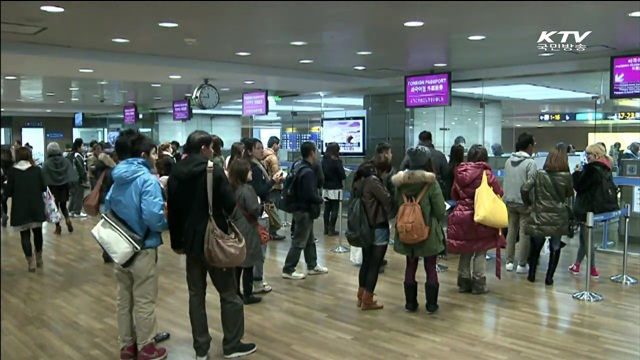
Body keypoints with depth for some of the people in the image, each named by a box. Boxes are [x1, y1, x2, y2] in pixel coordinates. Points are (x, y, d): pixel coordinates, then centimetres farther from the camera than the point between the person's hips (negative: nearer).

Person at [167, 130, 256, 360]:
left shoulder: (175, 174, 5)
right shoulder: (214, 171, -13)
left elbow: (172, 211, 9)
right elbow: (230, 205, -14)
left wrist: (177, 241, 16)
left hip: (191, 241, 5)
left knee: (196, 294, 11)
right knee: (229, 293, 7)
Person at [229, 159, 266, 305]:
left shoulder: (231, 189, 7)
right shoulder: (246, 189, -18)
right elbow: (255, 210, -21)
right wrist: (262, 206, -2)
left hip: (235, 229, 8)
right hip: (247, 230, -8)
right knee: (248, 264, 2)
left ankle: (236, 293, 22)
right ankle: (247, 296, 9)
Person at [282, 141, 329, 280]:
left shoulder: (298, 166, 6)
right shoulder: (308, 172, -23)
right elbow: (311, 194, -26)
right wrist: (321, 200, -9)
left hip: (300, 207, 10)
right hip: (304, 210, -10)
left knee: (309, 239, 19)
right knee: (299, 241, -1)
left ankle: (312, 266, 29)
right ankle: (288, 270, 6)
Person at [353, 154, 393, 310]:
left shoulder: (360, 178, 7)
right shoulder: (373, 180, -20)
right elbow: (388, 201, -21)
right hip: (378, 228, -9)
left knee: (366, 262, 18)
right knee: (375, 265, 2)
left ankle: (361, 297, 26)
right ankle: (367, 301, 10)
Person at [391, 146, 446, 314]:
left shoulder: (401, 182, -2)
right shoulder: (431, 183, -14)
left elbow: (396, 205, 7)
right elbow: (440, 210, -10)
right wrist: (437, 223, 10)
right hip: (428, 231, -4)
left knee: (410, 266, 14)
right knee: (431, 268, 8)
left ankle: (410, 303, 19)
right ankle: (431, 304, 13)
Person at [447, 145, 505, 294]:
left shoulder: (459, 173, 2)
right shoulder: (487, 174, -10)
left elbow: (454, 195, 10)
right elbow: (499, 193, -5)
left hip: (462, 217, 4)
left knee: (465, 251, 14)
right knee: (480, 252, 7)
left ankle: (463, 282, 20)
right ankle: (479, 284, 8)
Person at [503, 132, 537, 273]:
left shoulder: (508, 161, 7)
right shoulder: (530, 163, -13)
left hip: (509, 201, 6)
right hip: (524, 202, -6)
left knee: (511, 230, 12)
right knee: (524, 232, 0)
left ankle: (509, 262, 16)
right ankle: (522, 265, 4)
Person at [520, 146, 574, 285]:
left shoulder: (540, 174, -4)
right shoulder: (566, 176, -6)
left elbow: (524, 189, -8)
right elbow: (570, 194, 9)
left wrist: (528, 203, 6)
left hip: (540, 216, 1)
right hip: (558, 218, -1)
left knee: (536, 245, 17)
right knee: (555, 247, 10)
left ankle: (531, 274, 21)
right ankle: (549, 277, 7)